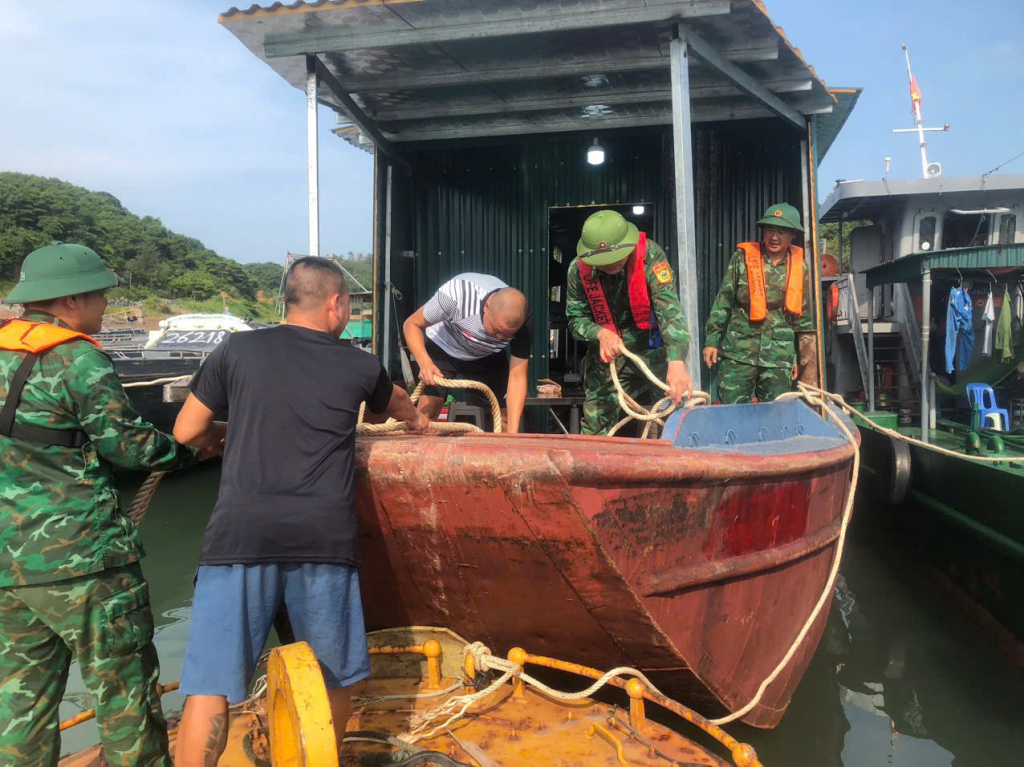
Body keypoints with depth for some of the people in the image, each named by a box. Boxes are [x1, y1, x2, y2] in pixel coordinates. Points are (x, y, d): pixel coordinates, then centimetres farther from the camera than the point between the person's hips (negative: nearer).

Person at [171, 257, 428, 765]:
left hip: (239, 534, 0)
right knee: (334, 679, 19)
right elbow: (395, 402, 34)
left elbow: (186, 432, 13)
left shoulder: (239, 350, 8)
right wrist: (417, 420, 57)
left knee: (211, 685, 4)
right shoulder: (359, 366, 11)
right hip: (323, 538, 1)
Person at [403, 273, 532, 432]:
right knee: (426, 411, -17)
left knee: (506, 417, -4)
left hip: (486, 357, 2)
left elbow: (517, 377, -24)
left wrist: (513, 432, -33)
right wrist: (425, 363, -41)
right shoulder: (458, 293, -40)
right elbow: (411, 324, -24)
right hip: (441, 348, -2)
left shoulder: (524, 324, -30)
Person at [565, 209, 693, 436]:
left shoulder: (649, 255, -24)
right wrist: (601, 334, -29)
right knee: (594, 429, 5)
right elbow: (576, 319, -6)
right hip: (608, 353, 2)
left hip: (653, 348, -2)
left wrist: (677, 363, -48)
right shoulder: (578, 269, -15)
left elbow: (670, 309, -34)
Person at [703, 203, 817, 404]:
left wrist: (802, 357, 14)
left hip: (779, 357, 2)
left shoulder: (799, 266, 7)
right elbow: (722, 302, 3)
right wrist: (712, 340, -2)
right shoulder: (742, 258, 1)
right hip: (738, 352, -2)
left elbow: (804, 315, 13)